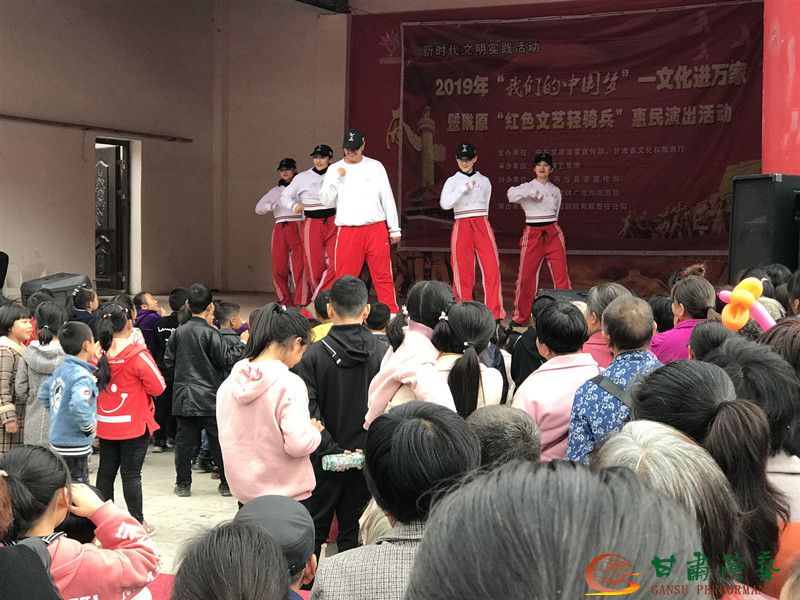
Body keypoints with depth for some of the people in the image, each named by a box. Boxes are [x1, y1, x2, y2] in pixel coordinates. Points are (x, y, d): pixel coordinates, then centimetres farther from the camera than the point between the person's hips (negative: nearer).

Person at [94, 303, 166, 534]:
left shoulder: (99, 355, -4)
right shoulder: (137, 355, -18)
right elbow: (158, 387, -13)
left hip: (106, 425, 5)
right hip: (134, 425, -5)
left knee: (106, 471, 14)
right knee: (131, 474, 2)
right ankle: (137, 521, 10)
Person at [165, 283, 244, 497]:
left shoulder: (178, 333, 2)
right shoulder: (210, 333, -12)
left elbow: (168, 362, 7)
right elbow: (226, 359, -11)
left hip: (184, 397, 4)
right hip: (209, 397, -4)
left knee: (185, 440, 8)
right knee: (219, 440, 5)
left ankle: (183, 484, 10)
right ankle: (227, 483, 10)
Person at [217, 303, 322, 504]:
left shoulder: (229, 383, 3)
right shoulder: (289, 384, -16)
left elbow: (226, 437, 10)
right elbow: (299, 444, -22)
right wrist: (314, 430, -2)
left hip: (243, 489, 6)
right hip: (287, 492, -6)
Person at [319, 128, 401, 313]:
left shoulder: (375, 167, 8)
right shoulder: (334, 169, 9)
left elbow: (388, 199, 11)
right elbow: (326, 200, 3)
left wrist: (394, 229, 10)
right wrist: (336, 178, -9)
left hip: (376, 229, 0)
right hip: (347, 231, 0)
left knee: (383, 275, -2)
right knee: (344, 277, -1)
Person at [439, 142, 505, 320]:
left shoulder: (484, 181, 14)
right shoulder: (452, 181, 6)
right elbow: (444, 204, -11)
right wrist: (464, 188, -14)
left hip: (482, 226, 1)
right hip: (461, 227, -1)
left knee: (492, 269, -11)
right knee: (463, 273, -3)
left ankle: (495, 316, -12)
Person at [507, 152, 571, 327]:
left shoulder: (555, 191, 11)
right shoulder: (527, 187, 1)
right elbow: (512, 194, -20)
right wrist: (532, 192, -26)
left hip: (553, 234, 2)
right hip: (532, 234, -2)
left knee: (561, 275, -6)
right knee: (526, 275, -1)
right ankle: (519, 317, 12)